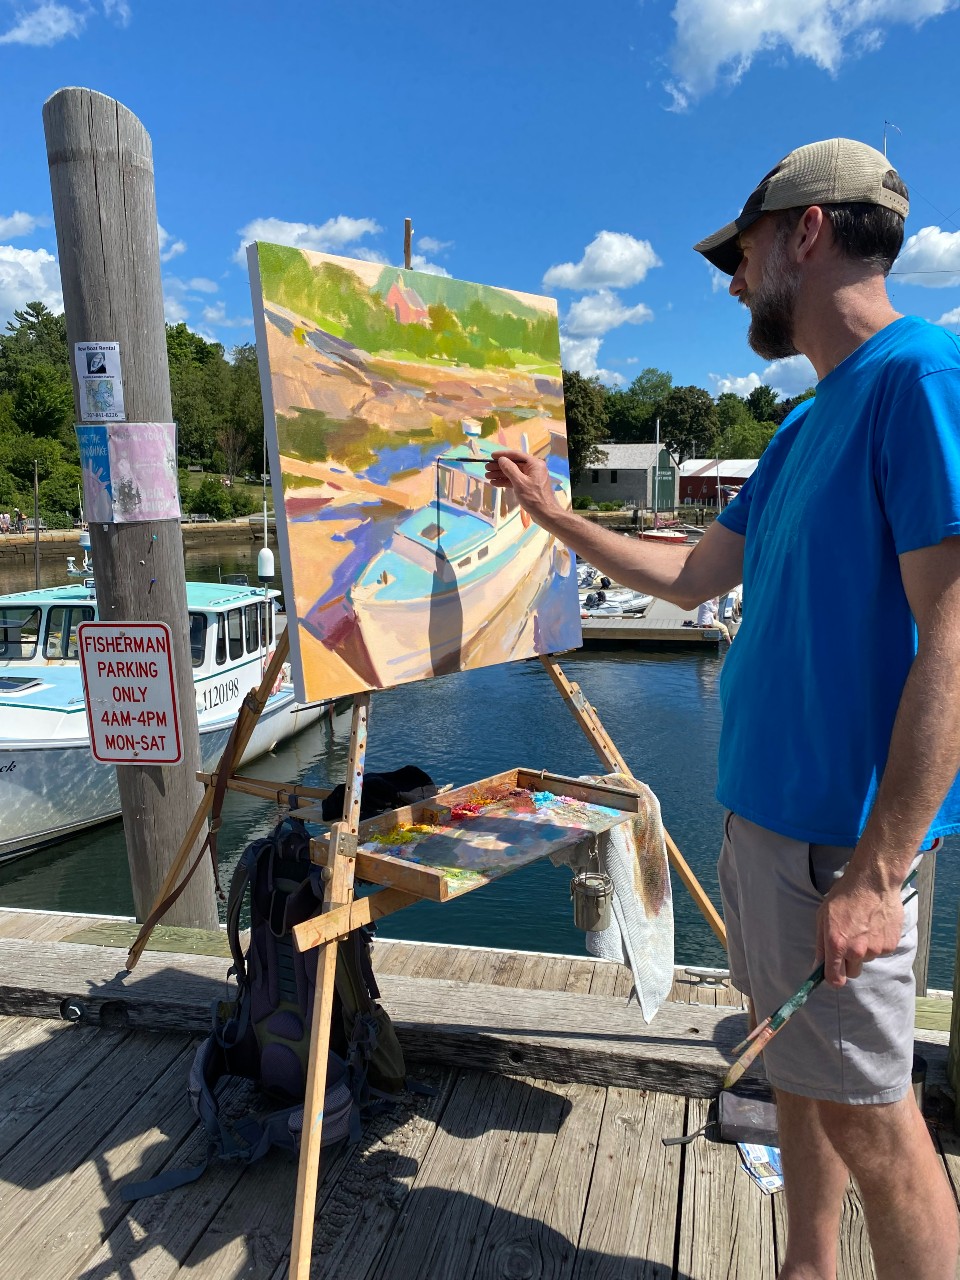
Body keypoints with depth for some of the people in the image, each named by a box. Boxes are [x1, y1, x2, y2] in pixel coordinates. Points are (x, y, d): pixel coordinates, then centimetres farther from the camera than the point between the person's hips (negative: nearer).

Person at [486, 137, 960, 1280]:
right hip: (765, 801, 9)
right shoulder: (805, 426, 13)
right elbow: (694, 577, 19)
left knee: (866, 1109, 5)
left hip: (841, 829, -9)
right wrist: (551, 512, 21)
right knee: (798, 1060, 21)